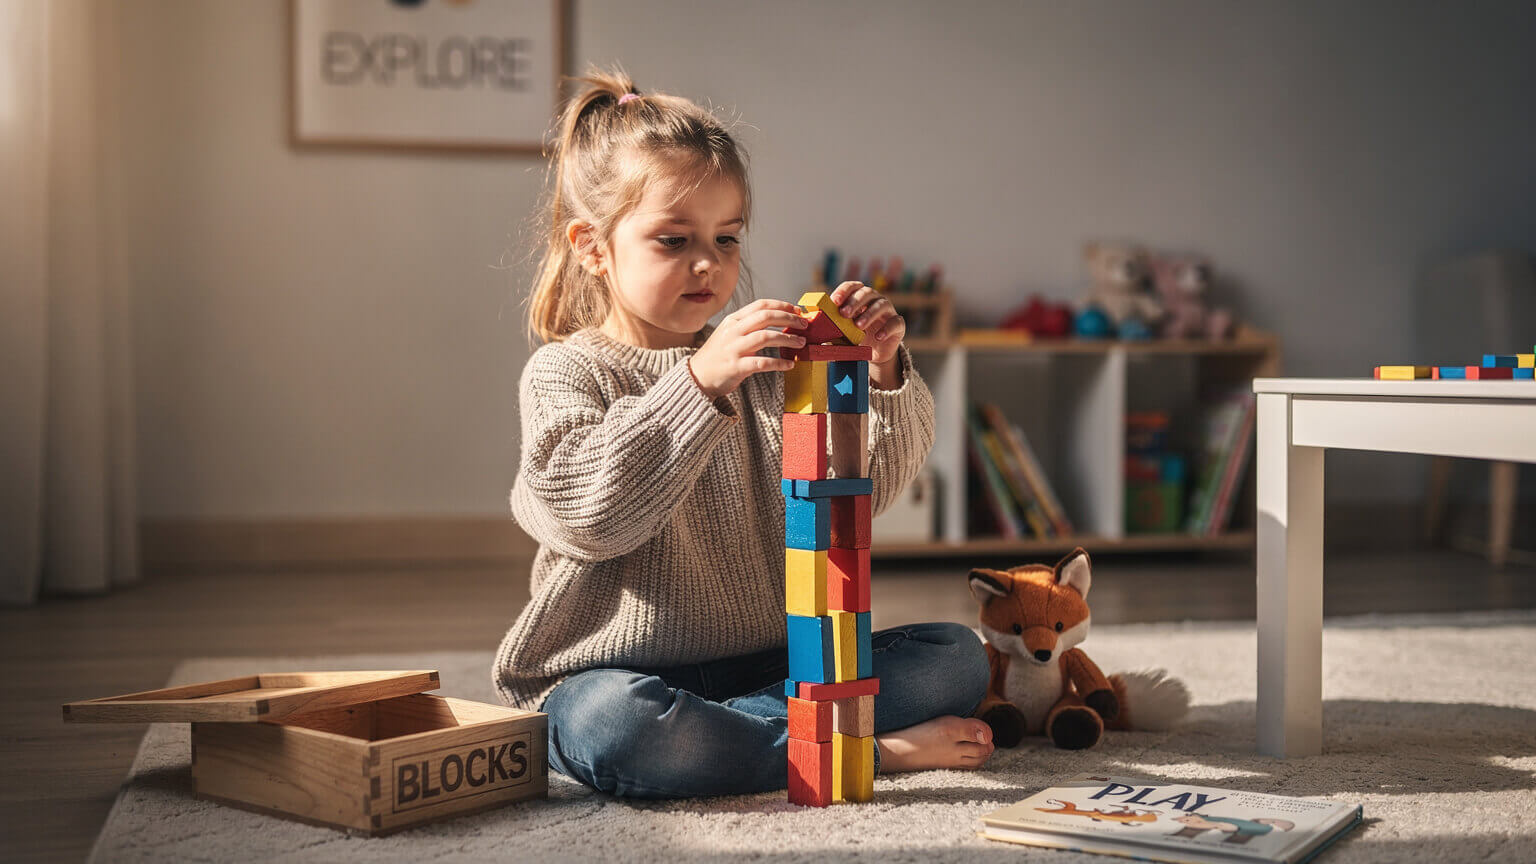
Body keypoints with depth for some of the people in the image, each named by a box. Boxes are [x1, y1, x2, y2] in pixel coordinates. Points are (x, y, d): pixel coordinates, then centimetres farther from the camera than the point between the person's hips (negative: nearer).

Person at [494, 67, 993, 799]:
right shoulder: (566, 373, -2)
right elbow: (592, 516, -20)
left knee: (957, 656, -9)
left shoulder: (761, 363, 13)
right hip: (613, 675, -4)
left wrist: (880, 373, -13)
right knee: (613, 726, -39)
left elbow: (859, 489, 5)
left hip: (770, 665, 5)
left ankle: (741, 725, -21)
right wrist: (700, 384, -29)